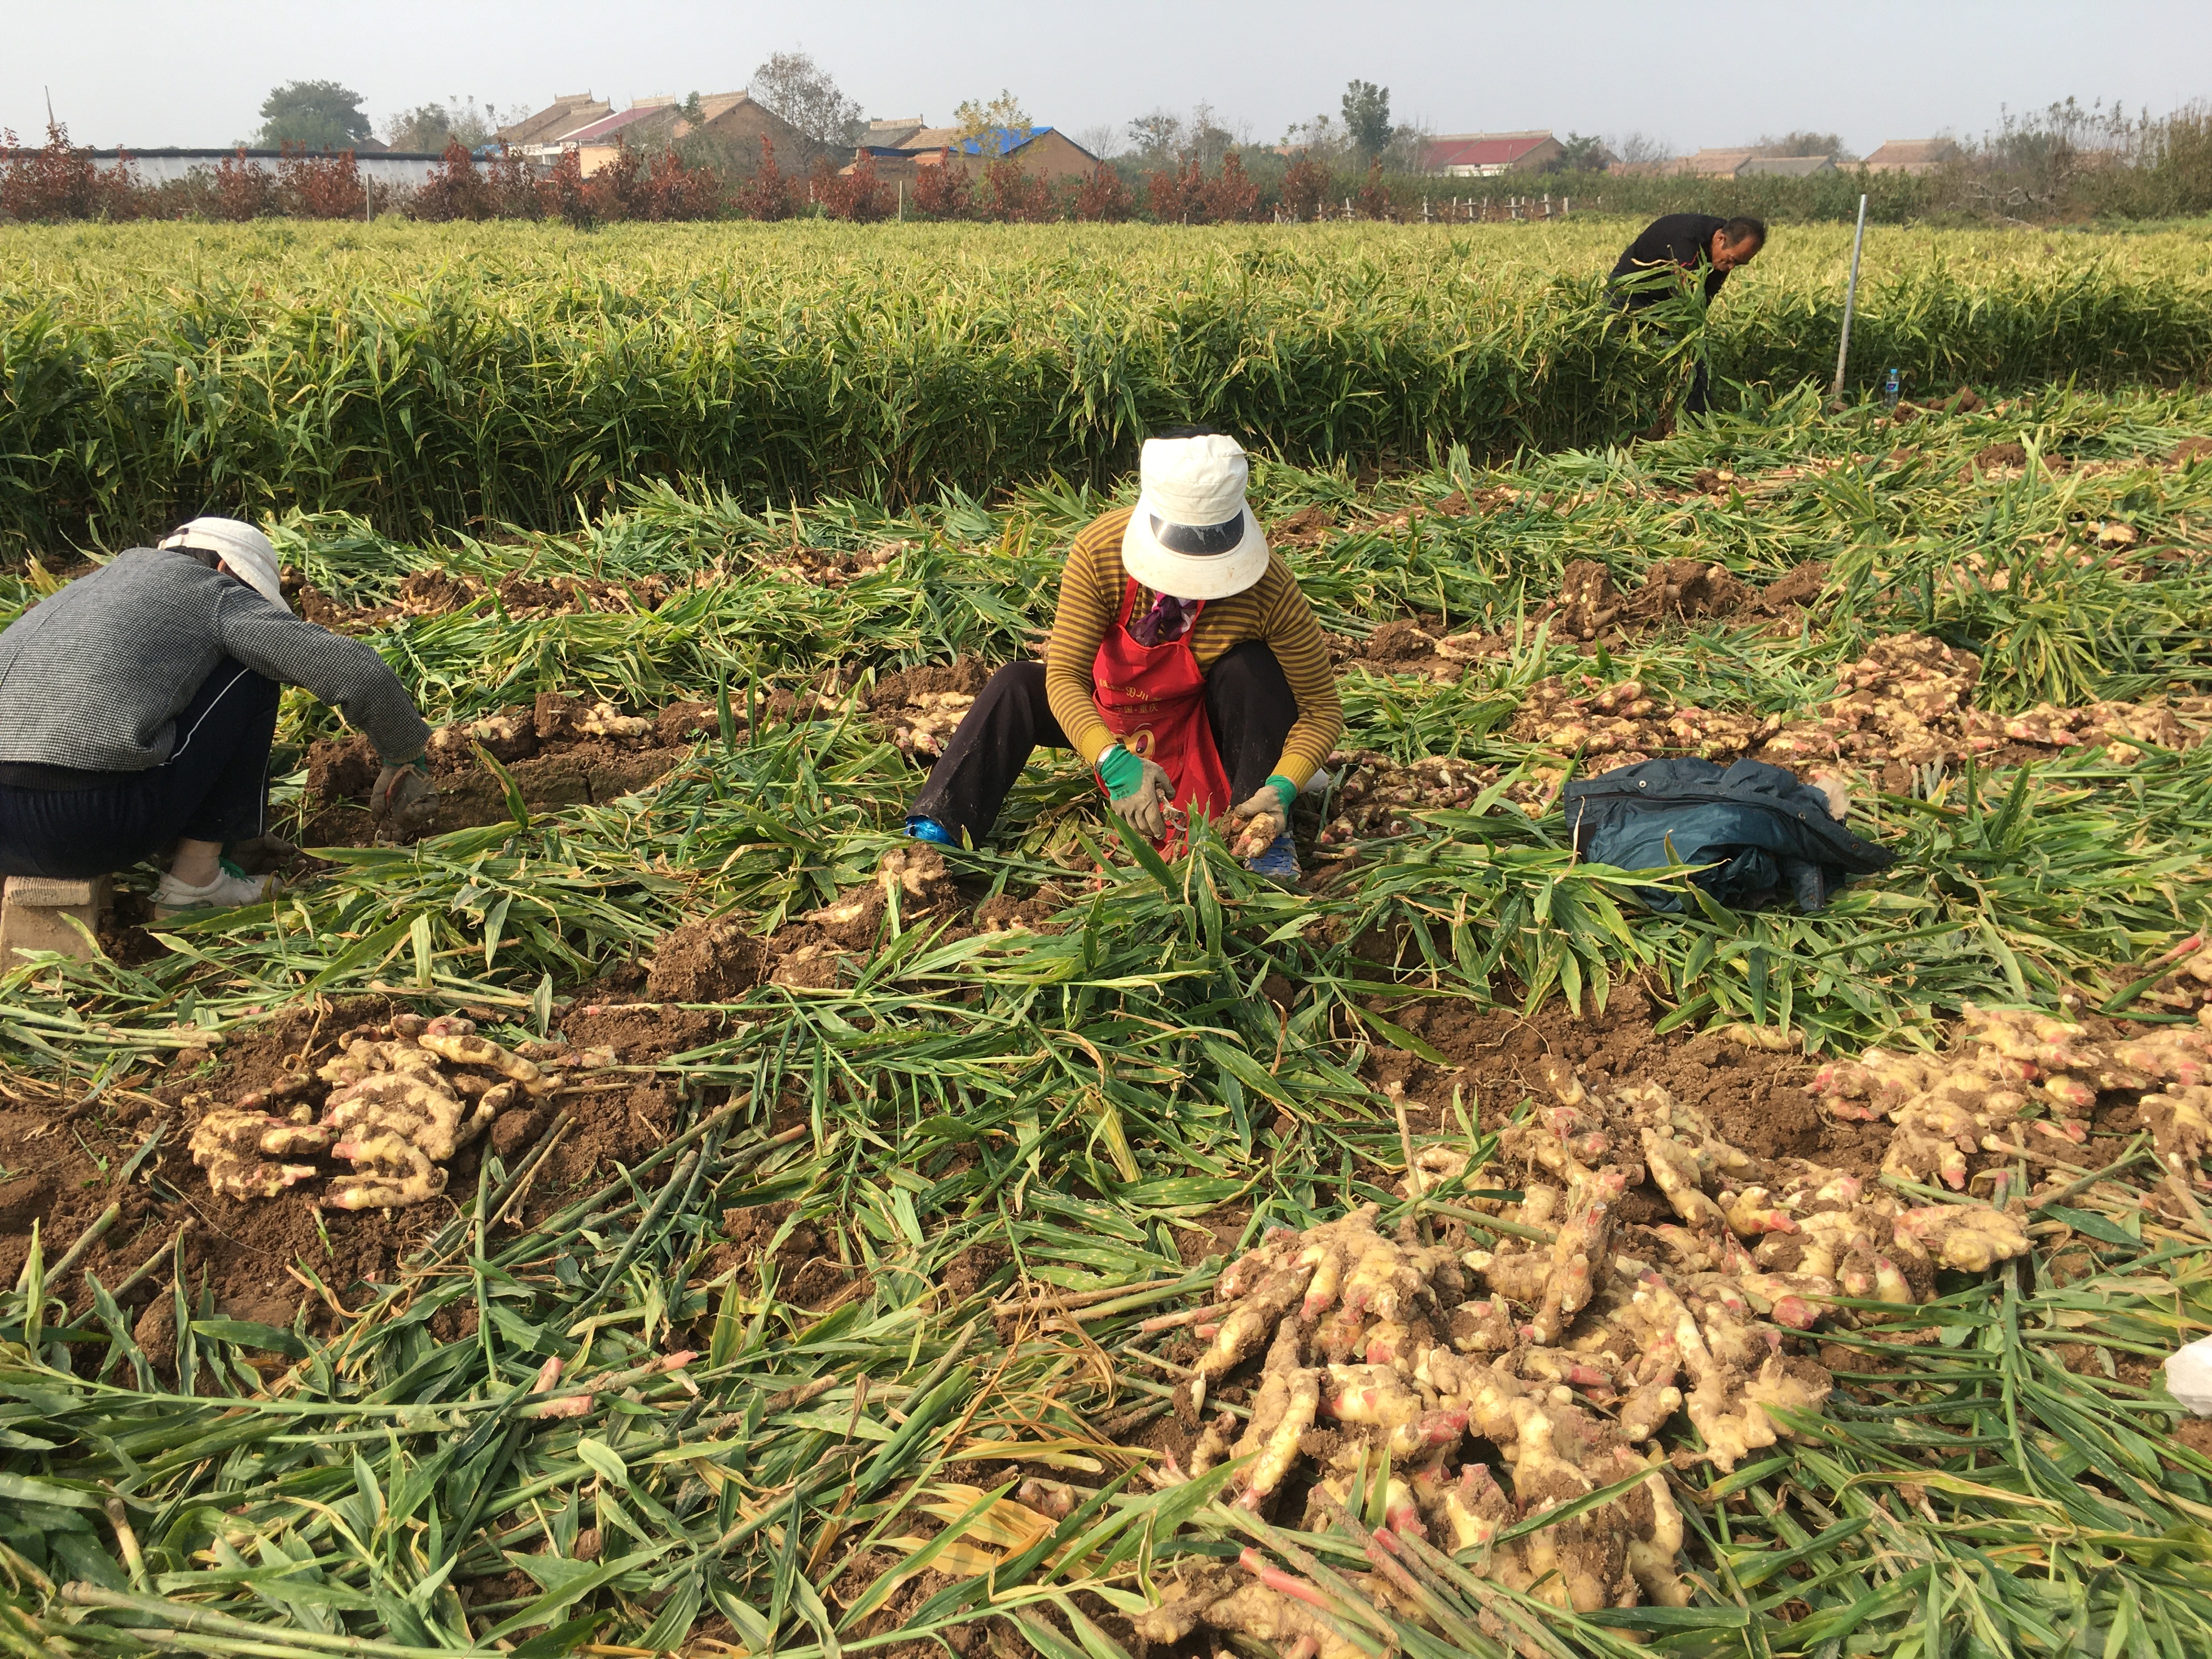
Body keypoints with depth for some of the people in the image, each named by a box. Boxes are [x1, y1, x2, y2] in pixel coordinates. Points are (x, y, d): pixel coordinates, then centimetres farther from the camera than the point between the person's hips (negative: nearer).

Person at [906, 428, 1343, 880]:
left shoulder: (1268, 588, -32)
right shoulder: (1099, 550, -30)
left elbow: (1322, 707, -23)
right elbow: (1064, 676, -30)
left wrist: (1281, 789, -42)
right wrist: (1114, 763, -47)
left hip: (1208, 727, -1)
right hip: (1119, 725, 2)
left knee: (1251, 668, -31)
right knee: (1016, 685, -22)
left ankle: (1264, 834, -21)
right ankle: (936, 831, -28)